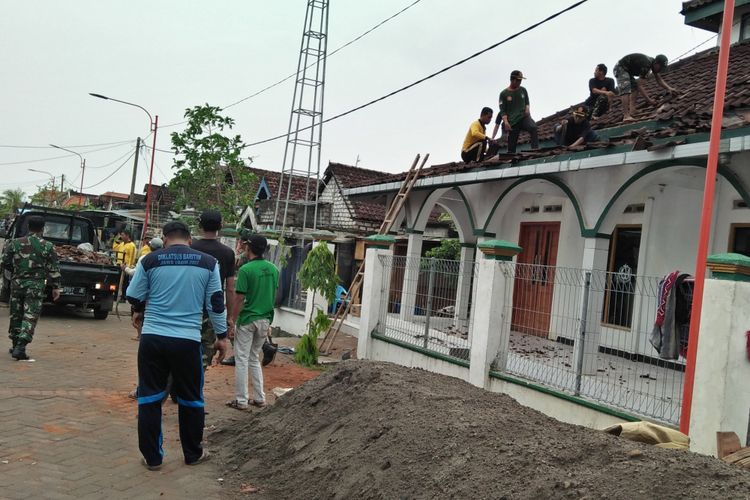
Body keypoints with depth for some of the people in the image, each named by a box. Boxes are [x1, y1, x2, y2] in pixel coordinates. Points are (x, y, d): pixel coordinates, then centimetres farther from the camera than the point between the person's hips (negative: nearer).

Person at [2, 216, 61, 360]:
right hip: (35, 285, -3)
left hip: (17, 283, 3)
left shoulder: (14, 243, 2)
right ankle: (20, 348, -13)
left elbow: (5, 262, 5)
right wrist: (55, 287, 2)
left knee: (16, 315, 16)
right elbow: (53, 269, -4)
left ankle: (16, 346, 27)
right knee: (30, 317, -2)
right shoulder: (47, 246, -5)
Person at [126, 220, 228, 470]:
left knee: (150, 397, 12)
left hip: (153, 337, 0)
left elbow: (134, 297, 11)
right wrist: (221, 335, 14)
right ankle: (193, 453, 27)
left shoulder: (150, 260, 1)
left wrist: (139, 313, 33)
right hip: (188, 340, 0)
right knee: (191, 398, 14)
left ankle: (152, 457, 18)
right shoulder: (208, 263, 2)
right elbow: (216, 303, 4)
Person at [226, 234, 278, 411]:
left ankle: (241, 400, 8)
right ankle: (259, 398, 18)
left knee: (242, 360, 4)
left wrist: (232, 321, -6)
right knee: (255, 358, 18)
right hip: (265, 320, 6)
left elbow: (239, 299, -15)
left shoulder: (246, 270, -15)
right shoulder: (273, 269, 5)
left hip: (247, 320, -6)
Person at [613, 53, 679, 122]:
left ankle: (631, 113, -8)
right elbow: (640, 85, -33)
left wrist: (669, 88, -12)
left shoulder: (654, 64, -2)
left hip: (628, 70, 11)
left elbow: (659, 80, 3)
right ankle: (626, 116, -34)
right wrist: (649, 100, -34)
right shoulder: (645, 65, -31)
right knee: (626, 90, -24)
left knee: (634, 89, 2)